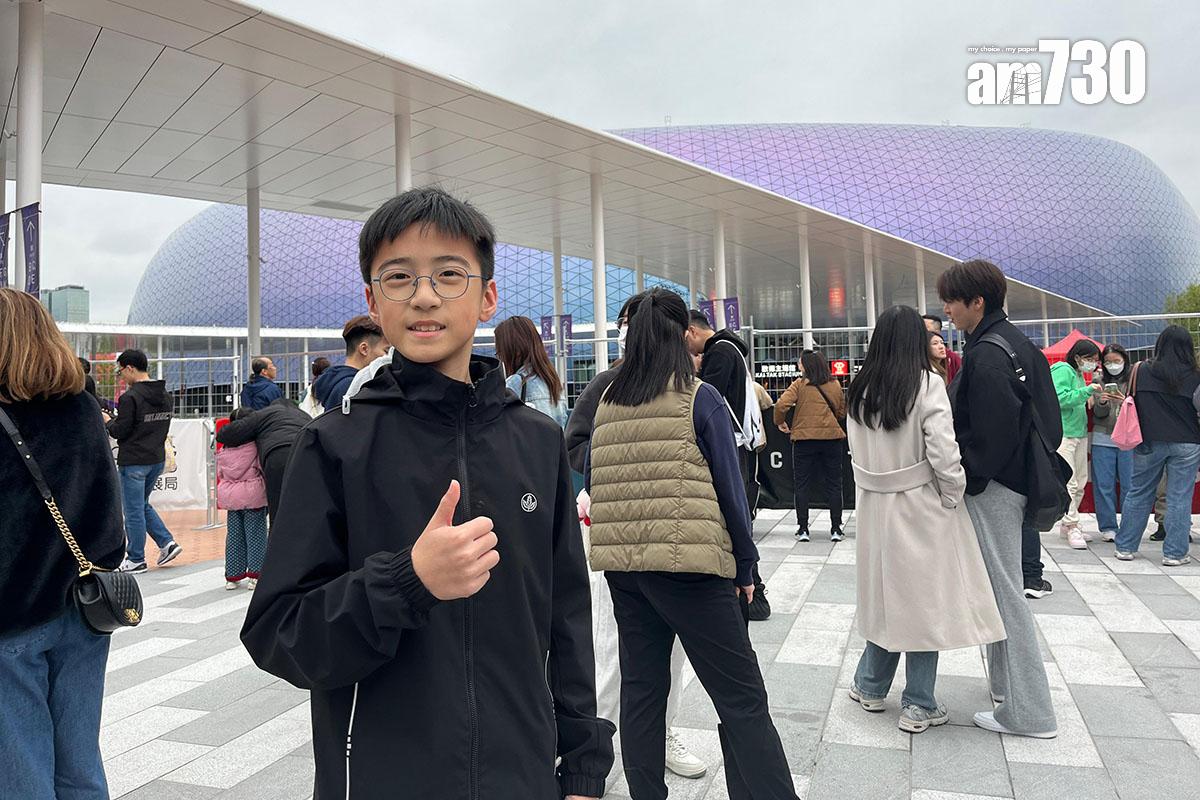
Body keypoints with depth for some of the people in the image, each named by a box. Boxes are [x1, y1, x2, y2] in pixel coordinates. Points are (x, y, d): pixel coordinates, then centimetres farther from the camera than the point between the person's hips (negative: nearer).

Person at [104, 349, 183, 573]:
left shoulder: (130, 397, -17)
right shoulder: (166, 396, 7)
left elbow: (120, 432, -16)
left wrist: (108, 420, 5)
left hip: (133, 463, -8)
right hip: (157, 460, 8)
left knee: (134, 511, 4)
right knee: (143, 505, 22)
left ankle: (136, 559, 14)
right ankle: (167, 542, 11)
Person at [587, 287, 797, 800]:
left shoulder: (607, 404, 7)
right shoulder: (700, 400, -6)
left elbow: (591, 480, 14)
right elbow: (730, 488, -5)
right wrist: (745, 564, 4)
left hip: (621, 566, 6)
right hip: (688, 564, -5)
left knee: (641, 690, 15)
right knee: (743, 700, 1)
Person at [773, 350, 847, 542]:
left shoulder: (800, 384, -5)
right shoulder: (835, 385, 6)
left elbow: (781, 405, -16)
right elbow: (842, 412, 13)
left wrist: (780, 422, 1)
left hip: (804, 438, -2)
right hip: (832, 437, 3)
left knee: (801, 484, 8)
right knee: (833, 484, 11)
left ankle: (803, 529, 7)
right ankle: (836, 529, 11)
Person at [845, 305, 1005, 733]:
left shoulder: (860, 389, 1)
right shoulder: (927, 384, -13)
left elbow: (858, 453, 5)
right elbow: (944, 453, -17)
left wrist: (869, 495, 13)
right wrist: (953, 498, -4)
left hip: (874, 506, 5)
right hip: (920, 507, -5)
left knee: (886, 594, 18)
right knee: (924, 600, 6)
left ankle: (870, 687, 29)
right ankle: (919, 706, 16)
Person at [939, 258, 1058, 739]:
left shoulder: (986, 354, -19)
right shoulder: (1012, 341, 12)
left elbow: (994, 432, -23)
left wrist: (967, 479, -11)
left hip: (992, 488, -10)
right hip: (1013, 479, 10)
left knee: (1003, 591, -1)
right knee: (1002, 587, 20)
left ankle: (1028, 712, 9)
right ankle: (1007, 682, 34)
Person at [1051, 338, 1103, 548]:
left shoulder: (1079, 374, 18)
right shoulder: (1062, 370, -9)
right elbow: (1060, 399, -21)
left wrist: (1091, 397, 10)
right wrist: (1087, 391, -21)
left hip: (1080, 433, 10)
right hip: (1062, 434, -10)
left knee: (1080, 483, 11)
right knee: (1068, 482, -10)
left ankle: (1067, 525, 19)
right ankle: (1072, 527, -5)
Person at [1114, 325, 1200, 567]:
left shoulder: (1141, 371, -4)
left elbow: (1130, 403, 3)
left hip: (1149, 443, 1)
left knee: (1138, 493, 10)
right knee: (1179, 498, 5)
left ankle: (1125, 547, 15)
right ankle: (1174, 553, 8)